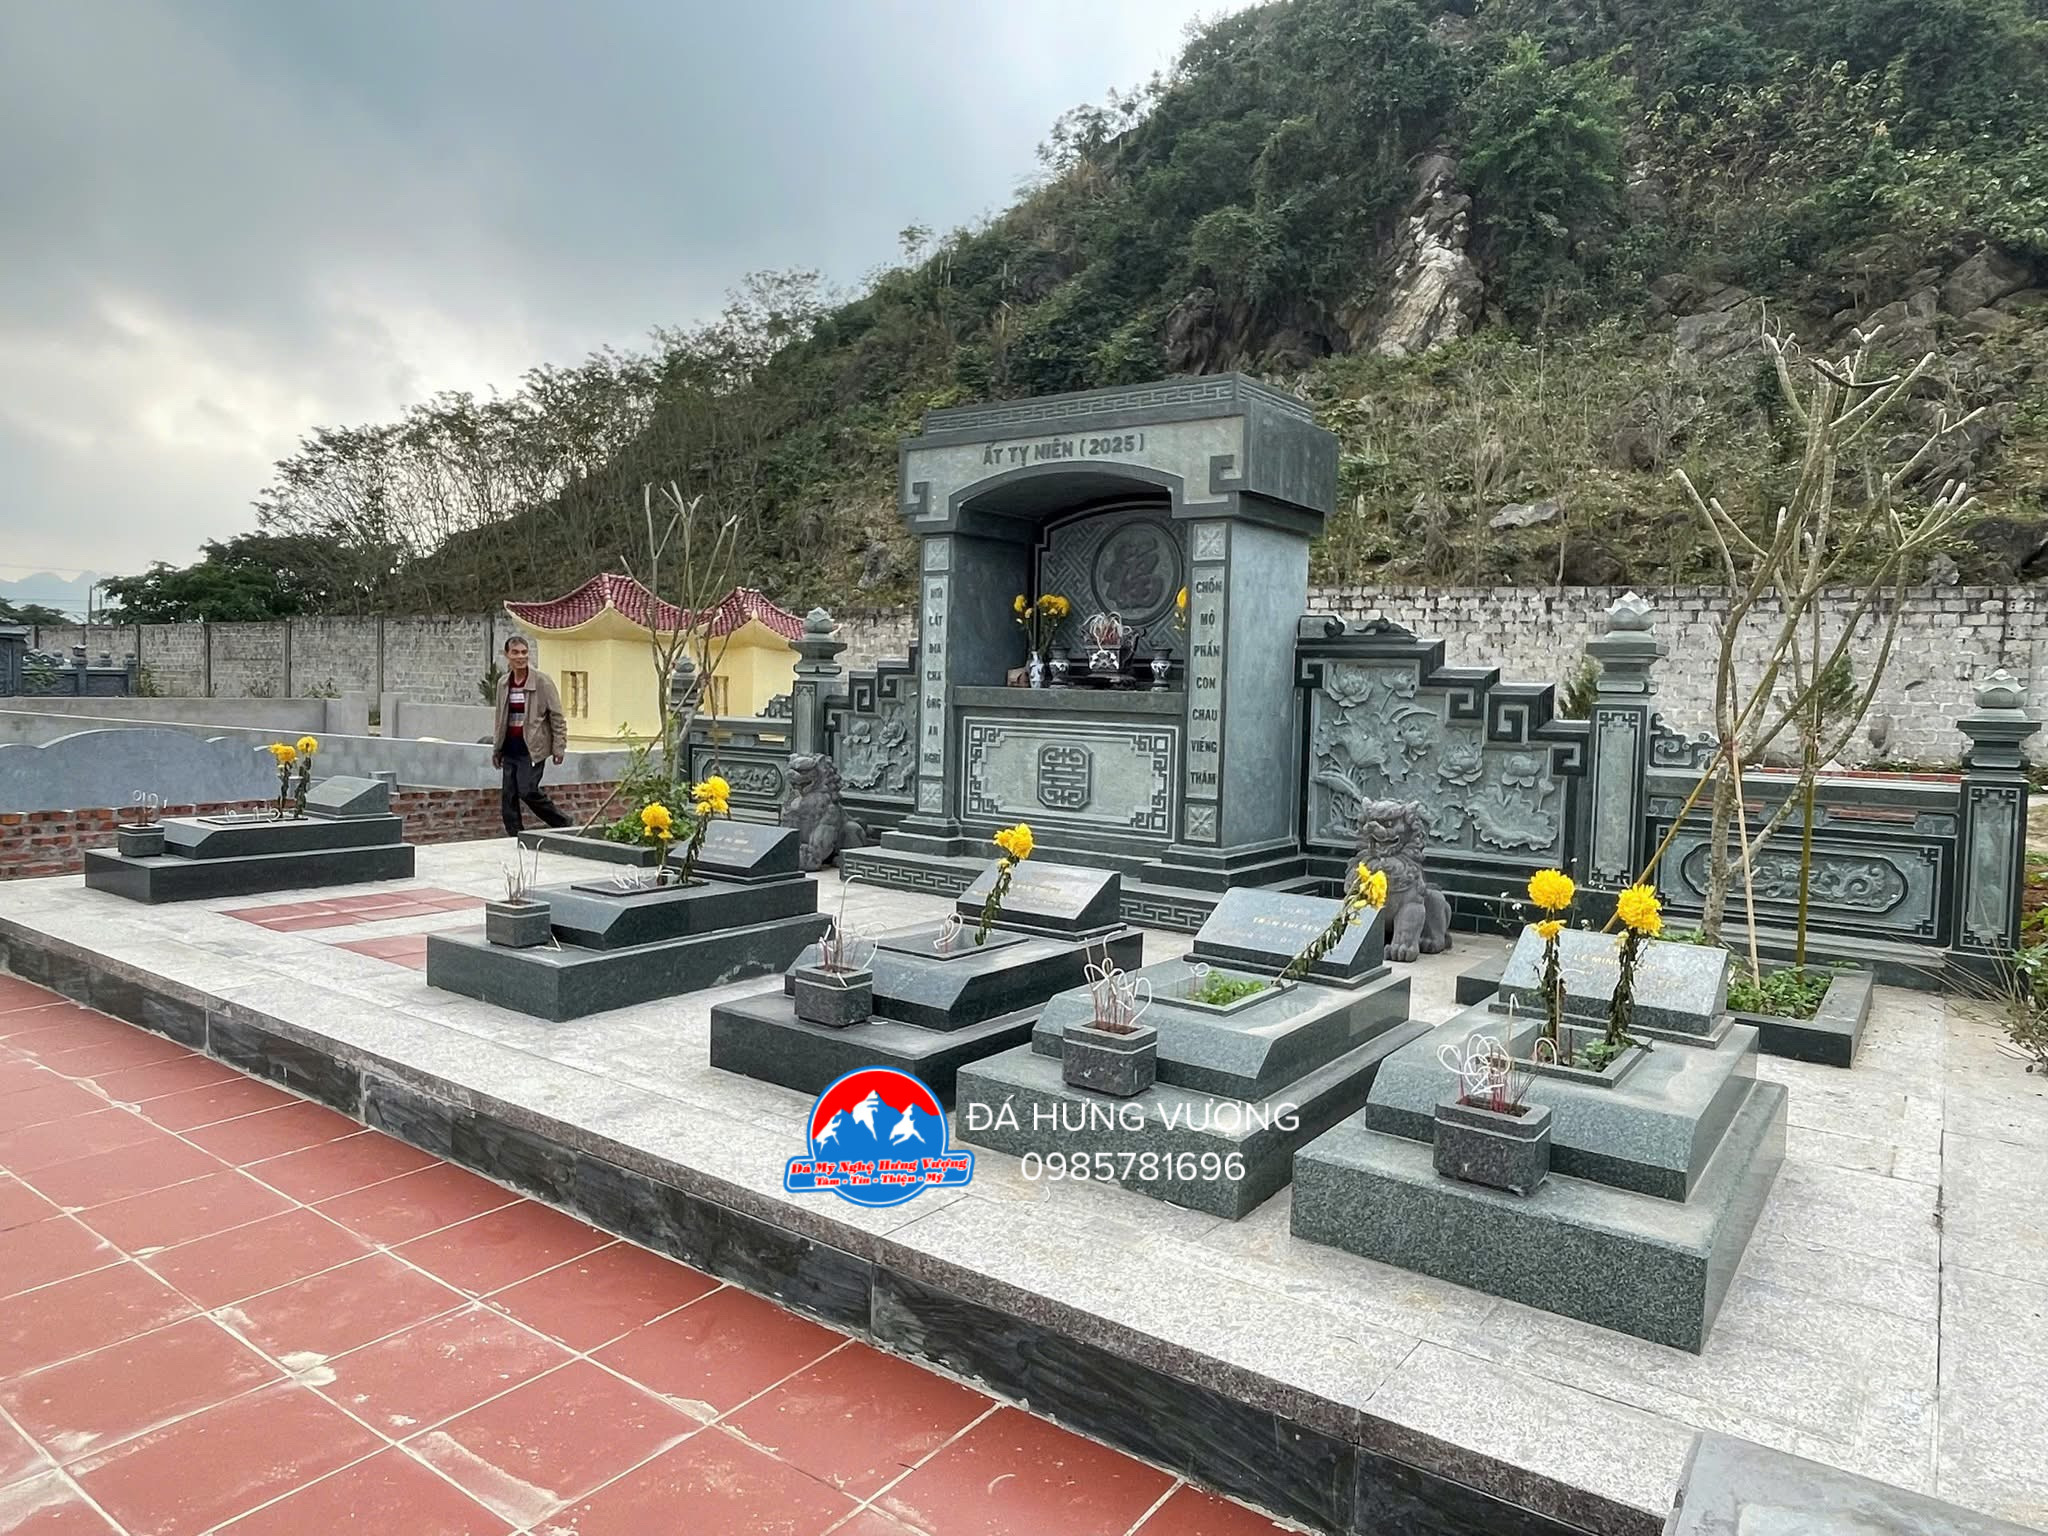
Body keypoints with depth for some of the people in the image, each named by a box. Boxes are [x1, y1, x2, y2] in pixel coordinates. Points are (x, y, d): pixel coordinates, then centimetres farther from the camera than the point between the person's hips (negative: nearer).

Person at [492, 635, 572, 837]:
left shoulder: (542, 681, -6)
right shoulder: (503, 683, 10)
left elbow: (557, 716, -5)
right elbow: (501, 718, 19)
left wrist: (559, 747, -8)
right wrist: (496, 749, 18)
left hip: (532, 748, -6)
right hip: (510, 750, 6)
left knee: (528, 790, -15)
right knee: (508, 795, 3)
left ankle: (564, 825, 3)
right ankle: (514, 838, 11)